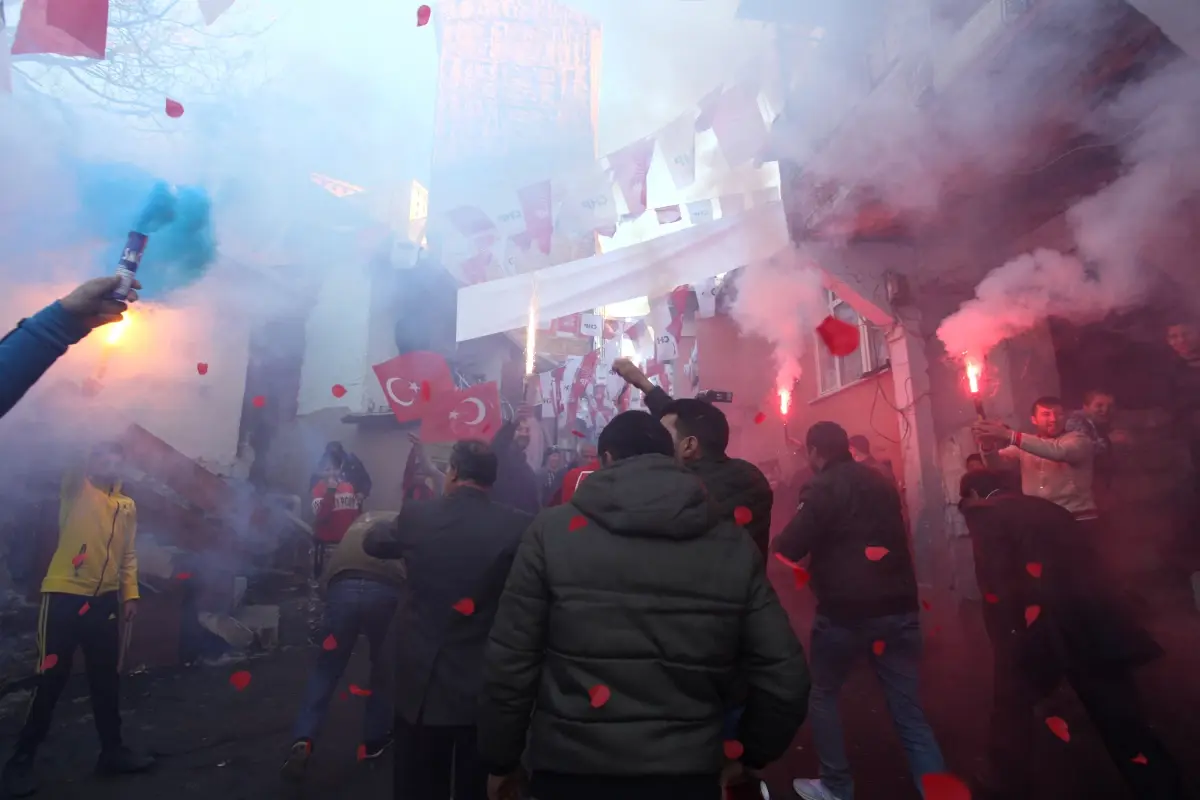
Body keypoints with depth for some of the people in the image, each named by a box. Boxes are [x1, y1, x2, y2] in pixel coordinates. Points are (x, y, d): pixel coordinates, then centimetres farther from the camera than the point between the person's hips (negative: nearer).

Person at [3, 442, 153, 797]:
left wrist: (130, 594, 7)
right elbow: (71, 466, -23)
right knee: (50, 678, 1)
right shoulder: (75, 488, 0)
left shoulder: (127, 506, 12)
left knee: (107, 678, 11)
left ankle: (112, 750, 22)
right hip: (64, 596, -4)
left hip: (104, 600, 5)